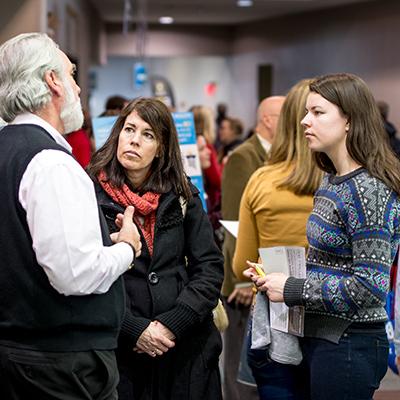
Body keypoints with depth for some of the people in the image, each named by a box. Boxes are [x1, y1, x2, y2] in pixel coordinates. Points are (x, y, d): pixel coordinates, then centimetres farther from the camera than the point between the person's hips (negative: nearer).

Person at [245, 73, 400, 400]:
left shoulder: (367, 190, -19)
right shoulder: (332, 182, 9)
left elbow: (370, 286, -23)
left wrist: (292, 290, -17)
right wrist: (273, 278, 4)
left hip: (349, 346, -9)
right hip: (319, 336, 9)